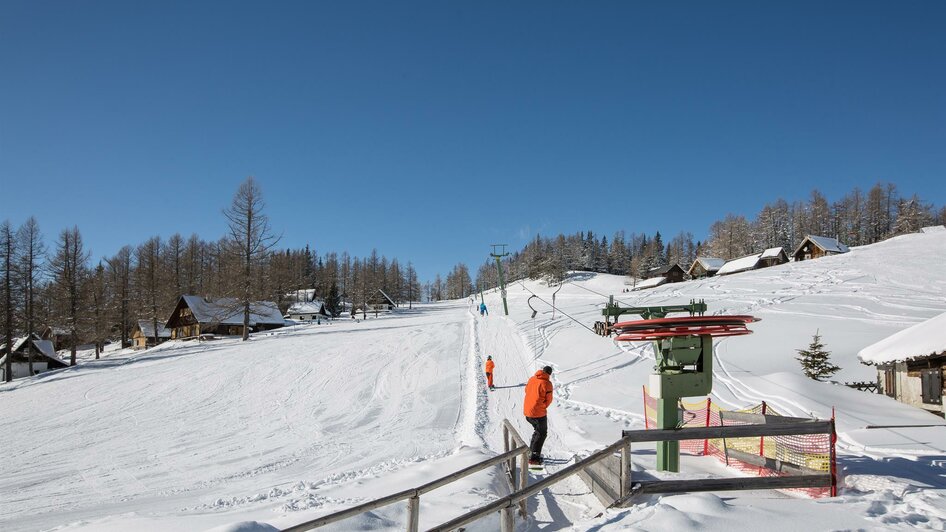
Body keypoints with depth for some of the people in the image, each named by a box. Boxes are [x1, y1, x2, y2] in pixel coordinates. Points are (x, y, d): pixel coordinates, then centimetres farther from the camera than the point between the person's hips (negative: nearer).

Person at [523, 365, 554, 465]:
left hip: (527, 411, 7)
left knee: (538, 430, 26)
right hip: (538, 412, -6)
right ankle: (534, 457, 5)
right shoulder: (547, 383, -15)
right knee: (542, 433, 9)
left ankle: (531, 451, 30)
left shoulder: (532, 379, 3)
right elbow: (548, 400, -9)